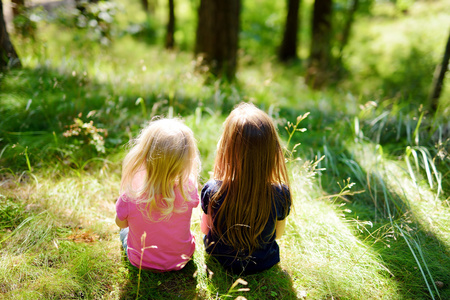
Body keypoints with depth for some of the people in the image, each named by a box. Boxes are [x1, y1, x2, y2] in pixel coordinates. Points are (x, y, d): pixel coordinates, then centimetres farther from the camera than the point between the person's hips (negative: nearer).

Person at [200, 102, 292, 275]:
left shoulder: (212, 191, -33)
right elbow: (278, 233, -10)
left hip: (220, 260, 0)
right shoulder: (281, 194, -32)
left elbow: (205, 229, -11)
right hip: (264, 263, 0)